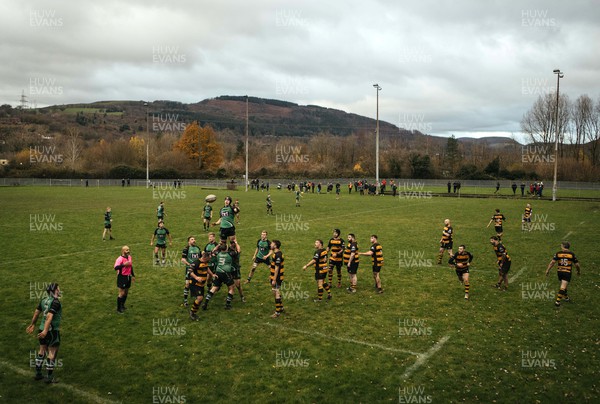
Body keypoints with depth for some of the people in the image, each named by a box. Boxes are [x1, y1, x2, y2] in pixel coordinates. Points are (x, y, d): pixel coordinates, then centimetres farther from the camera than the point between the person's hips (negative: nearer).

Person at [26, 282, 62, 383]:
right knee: (52, 353, 3)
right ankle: (49, 377, 9)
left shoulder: (43, 299, 4)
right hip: (53, 330, -7)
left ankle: (38, 374, 29)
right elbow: (49, 316, -28)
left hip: (42, 328, 8)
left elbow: (36, 312, 13)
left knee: (42, 351, 20)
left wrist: (33, 324, 27)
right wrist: (45, 331, -32)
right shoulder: (55, 302, -19)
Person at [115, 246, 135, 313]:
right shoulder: (120, 259, -20)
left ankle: (122, 306, 34)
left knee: (126, 292, 16)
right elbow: (116, 268, -33)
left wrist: (133, 275, 22)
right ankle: (118, 309, 9)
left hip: (128, 277, 7)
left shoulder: (129, 257, 5)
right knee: (122, 293, -3)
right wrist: (124, 264, -43)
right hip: (122, 277, -7)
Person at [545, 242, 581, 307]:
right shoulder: (571, 254, -2)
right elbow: (577, 264, 3)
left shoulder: (558, 253, -1)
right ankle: (557, 301, -17)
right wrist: (579, 271, 21)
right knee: (563, 287, -9)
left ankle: (566, 297, 41)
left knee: (563, 286, 24)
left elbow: (552, 262, -8)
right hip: (567, 272, -3)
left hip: (560, 272, 3)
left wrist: (547, 270, -4)